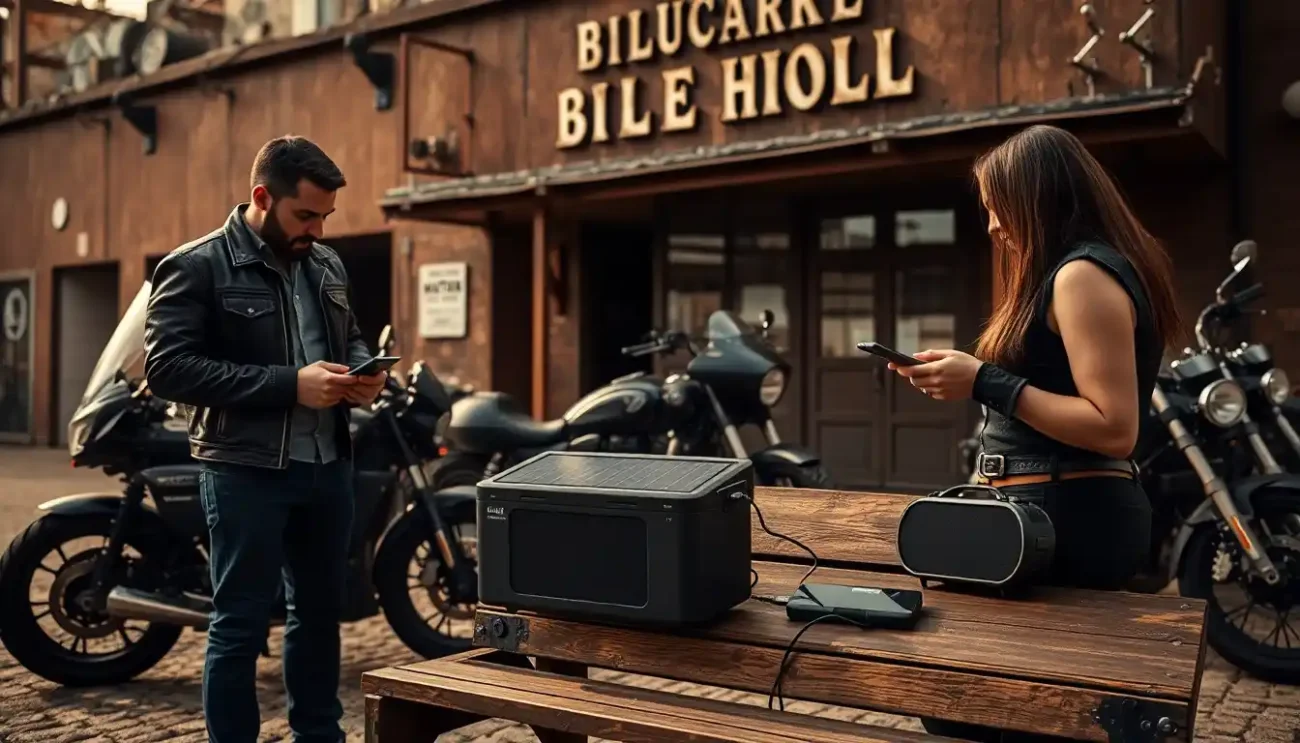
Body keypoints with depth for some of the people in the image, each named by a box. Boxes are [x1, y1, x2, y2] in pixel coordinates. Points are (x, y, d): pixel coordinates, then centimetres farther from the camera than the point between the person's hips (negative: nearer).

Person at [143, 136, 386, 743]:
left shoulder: (327, 265, 11)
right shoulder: (196, 267, -8)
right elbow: (168, 368, -17)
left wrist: (363, 374, -1)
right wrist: (289, 384, -23)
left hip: (329, 464, 7)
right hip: (245, 471, -6)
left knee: (321, 610, 17)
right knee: (241, 625, 3)